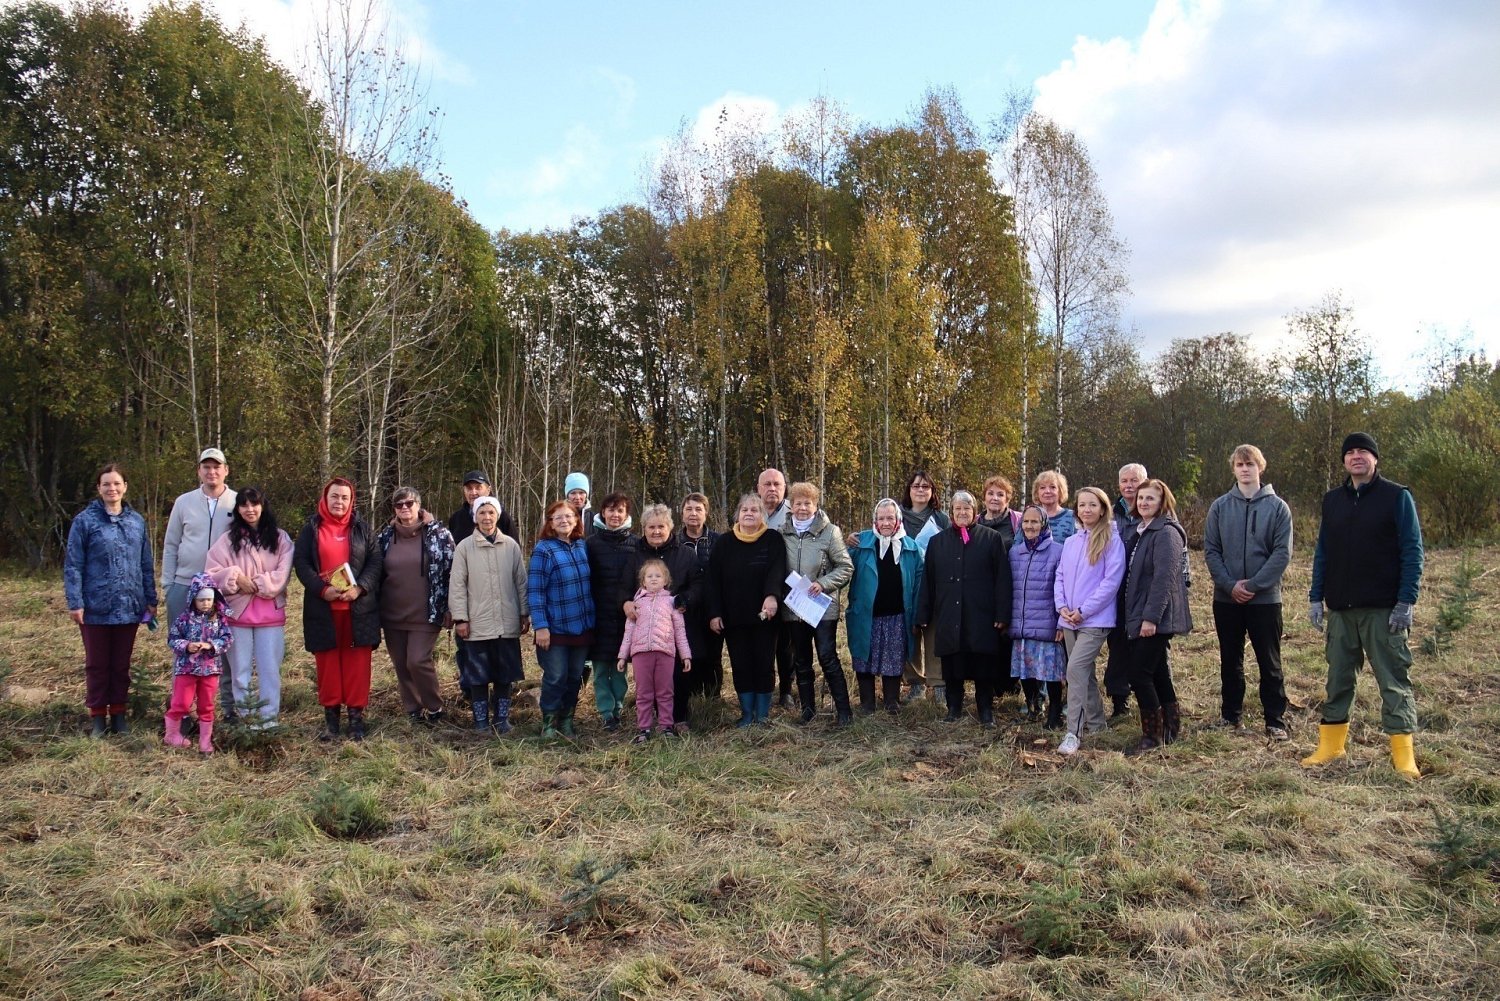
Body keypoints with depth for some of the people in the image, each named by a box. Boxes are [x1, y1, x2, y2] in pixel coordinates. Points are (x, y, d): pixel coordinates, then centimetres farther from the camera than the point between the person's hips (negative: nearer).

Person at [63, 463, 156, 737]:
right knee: (97, 664, 8)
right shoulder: (85, 521, -5)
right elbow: (73, 565, -5)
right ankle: (97, 716, 19)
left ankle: (118, 714, 22)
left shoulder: (137, 521, 7)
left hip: (129, 607, 3)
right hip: (96, 607, -3)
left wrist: (151, 600, 9)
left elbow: (146, 564, 11)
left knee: (121, 664, 11)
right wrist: (75, 602, -10)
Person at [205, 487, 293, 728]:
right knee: (240, 669, 6)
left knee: (270, 668, 0)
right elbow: (213, 572, 1)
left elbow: (282, 575, -2)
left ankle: (269, 718, 5)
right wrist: (236, 578, -13)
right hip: (237, 612, 1)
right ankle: (243, 717, 13)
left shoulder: (280, 538, 5)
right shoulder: (228, 539, 6)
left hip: (271, 613, -1)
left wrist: (257, 584, -12)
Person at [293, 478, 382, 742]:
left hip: (359, 607, 0)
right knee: (327, 662, 5)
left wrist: (359, 588, -13)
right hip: (323, 608, 0)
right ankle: (331, 715, 14)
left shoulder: (361, 528, 8)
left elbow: (375, 561, 2)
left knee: (357, 662, 0)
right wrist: (322, 590, -14)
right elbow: (300, 563, -1)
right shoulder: (311, 529, 6)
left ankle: (356, 715, 7)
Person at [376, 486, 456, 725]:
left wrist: (450, 607, -7)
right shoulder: (386, 535, 6)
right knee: (400, 665, 9)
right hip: (392, 614, 4)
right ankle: (413, 710, 23)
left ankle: (434, 708, 9)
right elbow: (376, 572, 13)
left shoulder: (438, 533, -4)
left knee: (418, 661, -11)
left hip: (425, 614, -4)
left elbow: (452, 569, -3)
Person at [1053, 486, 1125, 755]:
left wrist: (1083, 610, -15)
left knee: (1076, 668, -18)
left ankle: (1074, 733, -16)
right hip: (1070, 620, 7)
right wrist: (1062, 606, -4)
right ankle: (1096, 724, 29)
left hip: (1096, 619, -7)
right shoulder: (1070, 543, 13)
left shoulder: (1111, 541, -7)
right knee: (1084, 672, 14)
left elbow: (1111, 581, -13)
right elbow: (1060, 577, 14)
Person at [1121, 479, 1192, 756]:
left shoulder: (1166, 533, -13)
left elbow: (1164, 577, -20)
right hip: (1140, 615, 10)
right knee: (1157, 671, 14)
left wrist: (1150, 617, -24)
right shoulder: (1142, 531, 16)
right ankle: (1170, 728, 23)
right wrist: (1137, 615, 15)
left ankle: (1152, 735, -1)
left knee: (1140, 674, -10)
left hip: (1156, 618, -9)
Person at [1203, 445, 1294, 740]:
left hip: (1265, 597, -2)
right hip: (1226, 598, 2)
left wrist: (1253, 585, -15)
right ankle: (1230, 716, 23)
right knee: (1230, 661, 12)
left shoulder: (1277, 507, -2)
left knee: (1269, 663, 3)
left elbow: (1282, 553, -7)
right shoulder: (1219, 507, 4)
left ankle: (1275, 721, 11)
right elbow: (1210, 550, 1)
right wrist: (1230, 584, -12)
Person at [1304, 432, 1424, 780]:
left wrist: (1406, 601, -13)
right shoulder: (1332, 500, 12)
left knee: (1394, 679, -1)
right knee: (1338, 677, 11)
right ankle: (1331, 745, 20)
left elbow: (1412, 551, -6)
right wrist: (1316, 598, 7)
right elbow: (1322, 552, 13)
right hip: (1340, 608, 5)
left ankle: (1403, 754, 5)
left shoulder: (1397, 497, -2)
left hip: (1383, 608, -5)